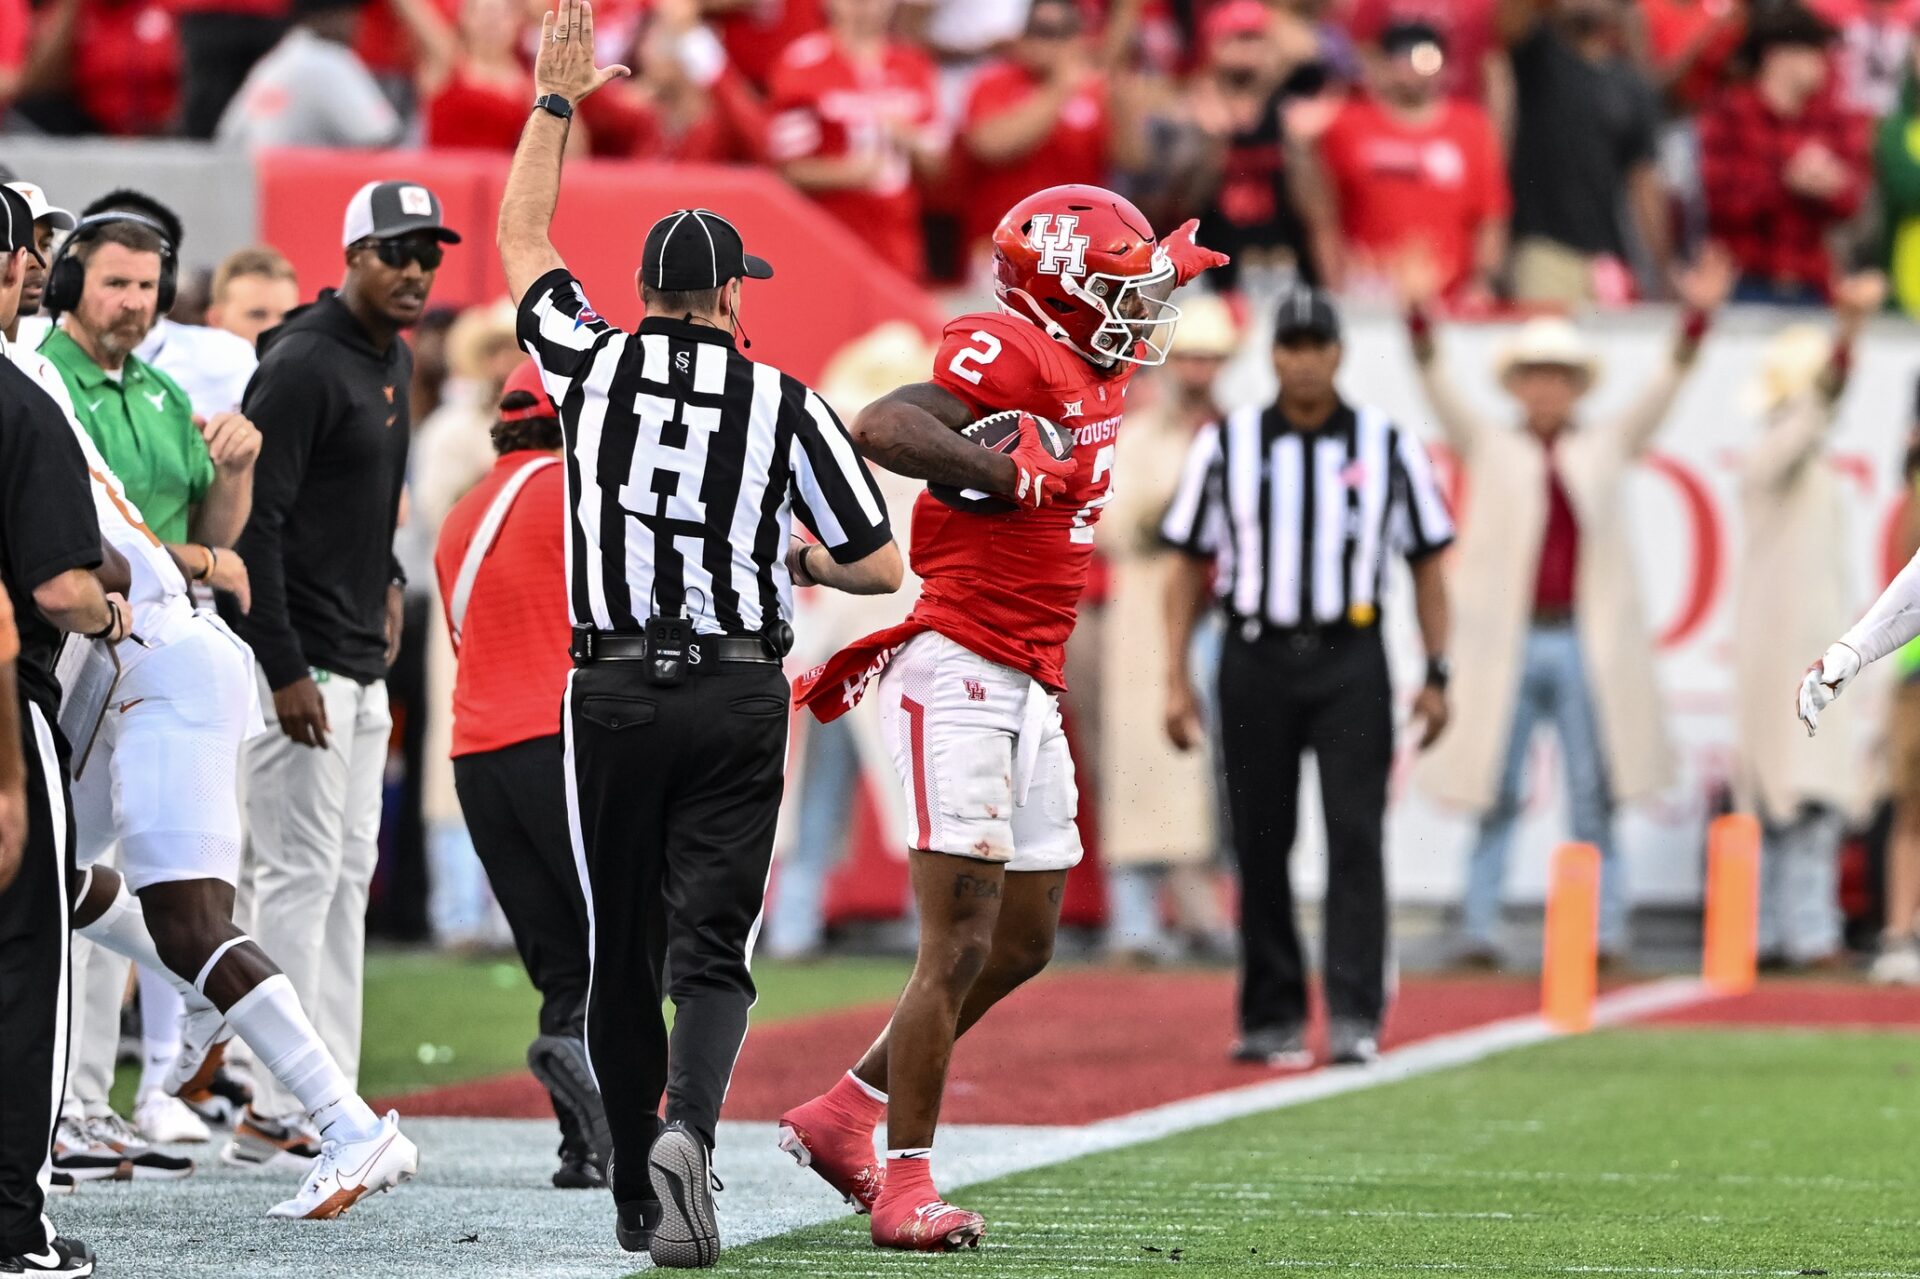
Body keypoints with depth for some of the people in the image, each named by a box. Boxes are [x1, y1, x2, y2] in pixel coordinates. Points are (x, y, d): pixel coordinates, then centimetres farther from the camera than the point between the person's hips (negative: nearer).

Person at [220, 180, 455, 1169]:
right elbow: (252, 522, -21)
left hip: (360, 665, 10)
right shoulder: (304, 367, -16)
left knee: (347, 876, 11)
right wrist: (284, 671, -23)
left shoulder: (391, 362, 13)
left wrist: (383, 580, 13)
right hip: (297, 660, -10)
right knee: (302, 874, -9)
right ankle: (276, 1116, -7)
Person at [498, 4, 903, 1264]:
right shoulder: (786, 404, -1)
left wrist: (556, 102, 28)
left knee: (622, 949, 10)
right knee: (711, 945, -3)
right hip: (741, 699, -1)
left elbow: (522, 242, 20)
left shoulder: (597, 364, 1)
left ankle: (639, 1195, 13)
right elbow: (883, 565, 2)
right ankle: (689, 1127, -30)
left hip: (615, 695, 1)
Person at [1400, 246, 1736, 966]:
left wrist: (1697, 319, -10)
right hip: (1505, 641, -1)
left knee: (1595, 798, 2)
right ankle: (1479, 930, 3)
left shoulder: (1607, 450, 12)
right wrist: (1420, 319, -18)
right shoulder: (1487, 450, 9)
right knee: (1494, 796, 0)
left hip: (1586, 643, 1)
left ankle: (1604, 933, 4)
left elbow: (1663, 391, 4)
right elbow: (1438, 391, -3)